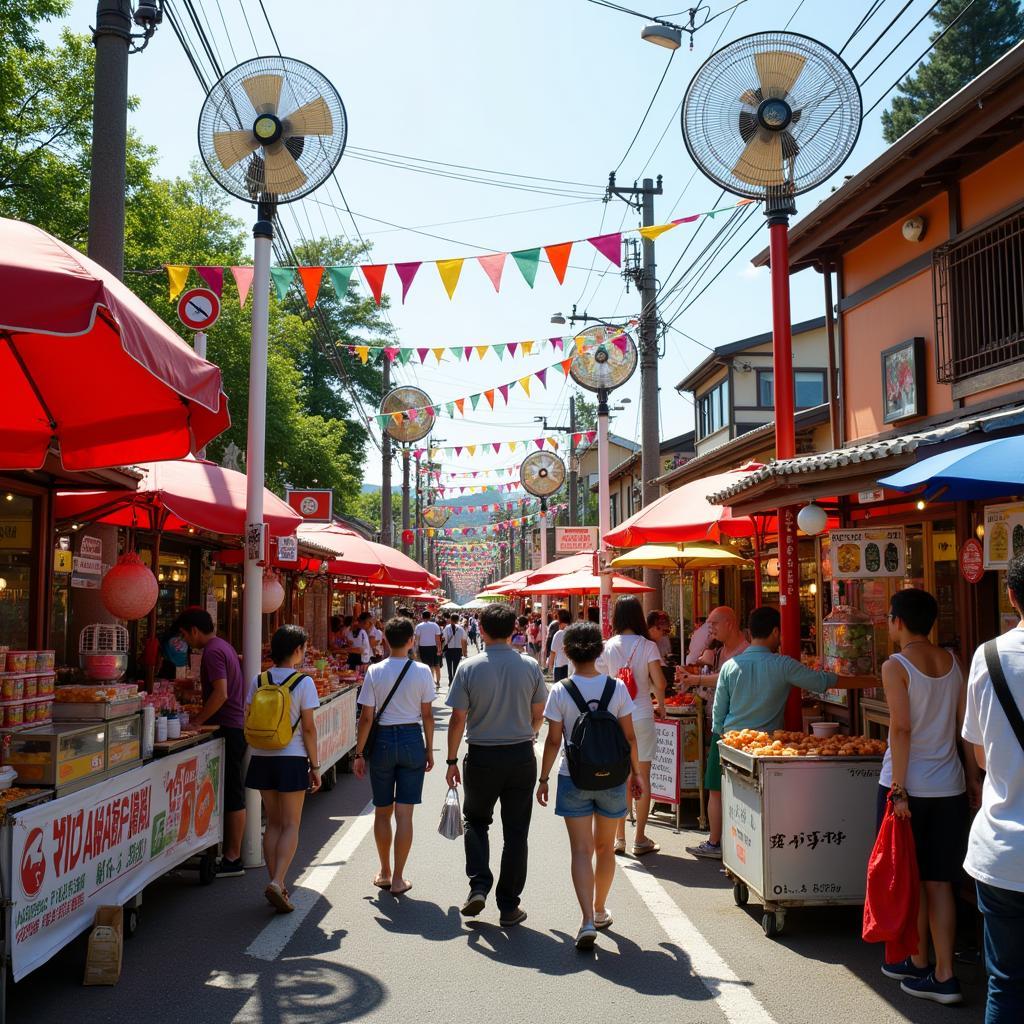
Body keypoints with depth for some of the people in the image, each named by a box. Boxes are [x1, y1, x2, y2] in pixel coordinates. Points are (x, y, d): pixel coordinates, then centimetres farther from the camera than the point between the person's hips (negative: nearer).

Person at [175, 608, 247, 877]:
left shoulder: (212, 652, -15)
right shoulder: (222, 645, 15)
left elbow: (221, 693, -24)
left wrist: (198, 721, -16)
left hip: (227, 730, -10)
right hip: (235, 726, 10)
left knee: (232, 795, -4)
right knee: (230, 794, 14)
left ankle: (233, 859, 2)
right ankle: (229, 850, 21)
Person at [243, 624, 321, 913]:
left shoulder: (258, 681, 2)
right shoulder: (304, 683, -10)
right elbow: (308, 728, -10)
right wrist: (314, 765, -4)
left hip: (262, 759, 4)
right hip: (292, 759, -4)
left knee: (273, 822, 14)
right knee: (291, 825, 4)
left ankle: (276, 883, 17)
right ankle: (277, 882, -11)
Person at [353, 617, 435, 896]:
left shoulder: (374, 671, -5)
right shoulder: (422, 671, -5)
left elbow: (366, 717, -5)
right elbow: (427, 715, -1)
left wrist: (359, 752, 3)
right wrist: (429, 750, 9)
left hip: (383, 740, 1)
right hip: (412, 740, 0)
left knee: (382, 812, 16)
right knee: (404, 814, 3)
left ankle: (384, 873, 28)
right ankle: (398, 879, 6)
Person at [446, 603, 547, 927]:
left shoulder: (469, 667, -11)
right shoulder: (530, 666, -4)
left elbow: (458, 719, -9)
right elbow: (538, 715, 6)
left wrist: (452, 760, 2)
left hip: (481, 757, -1)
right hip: (522, 757, 1)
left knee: (476, 820, 21)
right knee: (516, 832, 10)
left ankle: (478, 886, 8)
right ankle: (509, 907, 15)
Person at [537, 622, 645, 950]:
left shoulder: (560, 691, -10)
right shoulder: (617, 687, -6)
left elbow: (553, 741, -7)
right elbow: (629, 737, -2)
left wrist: (543, 779, 3)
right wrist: (637, 774, 10)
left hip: (573, 779, -2)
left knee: (582, 850, 2)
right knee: (605, 848, 18)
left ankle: (588, 921, -9)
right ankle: (600, 911, 34)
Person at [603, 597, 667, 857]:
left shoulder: (608, 647, -1)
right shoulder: (647, 646, -7)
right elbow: (659, 682, -13)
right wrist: (661, 704, 6)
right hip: (641, 716, -2)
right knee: (642, 777, 7)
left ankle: (619, 837, 15)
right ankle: (640, 839, 11)